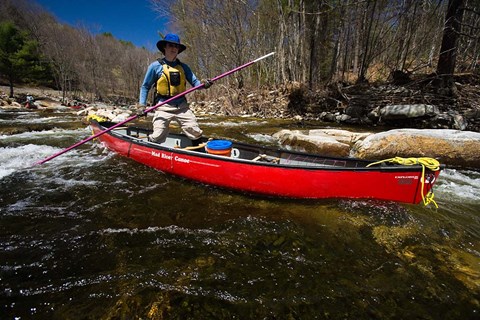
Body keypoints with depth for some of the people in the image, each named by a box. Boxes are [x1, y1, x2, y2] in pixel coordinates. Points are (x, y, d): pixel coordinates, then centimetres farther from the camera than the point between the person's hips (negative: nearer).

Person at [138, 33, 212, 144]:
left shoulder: (183, 67, 10)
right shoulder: (156, 66, 1)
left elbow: (194, 82, 6)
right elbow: (145, 86, 6)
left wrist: (202, 84, -18)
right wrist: (142, 105, -2)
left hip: (182, 106, 3)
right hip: (163, 107, -3)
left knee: (195, 133, -2)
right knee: (158, 137, -6)